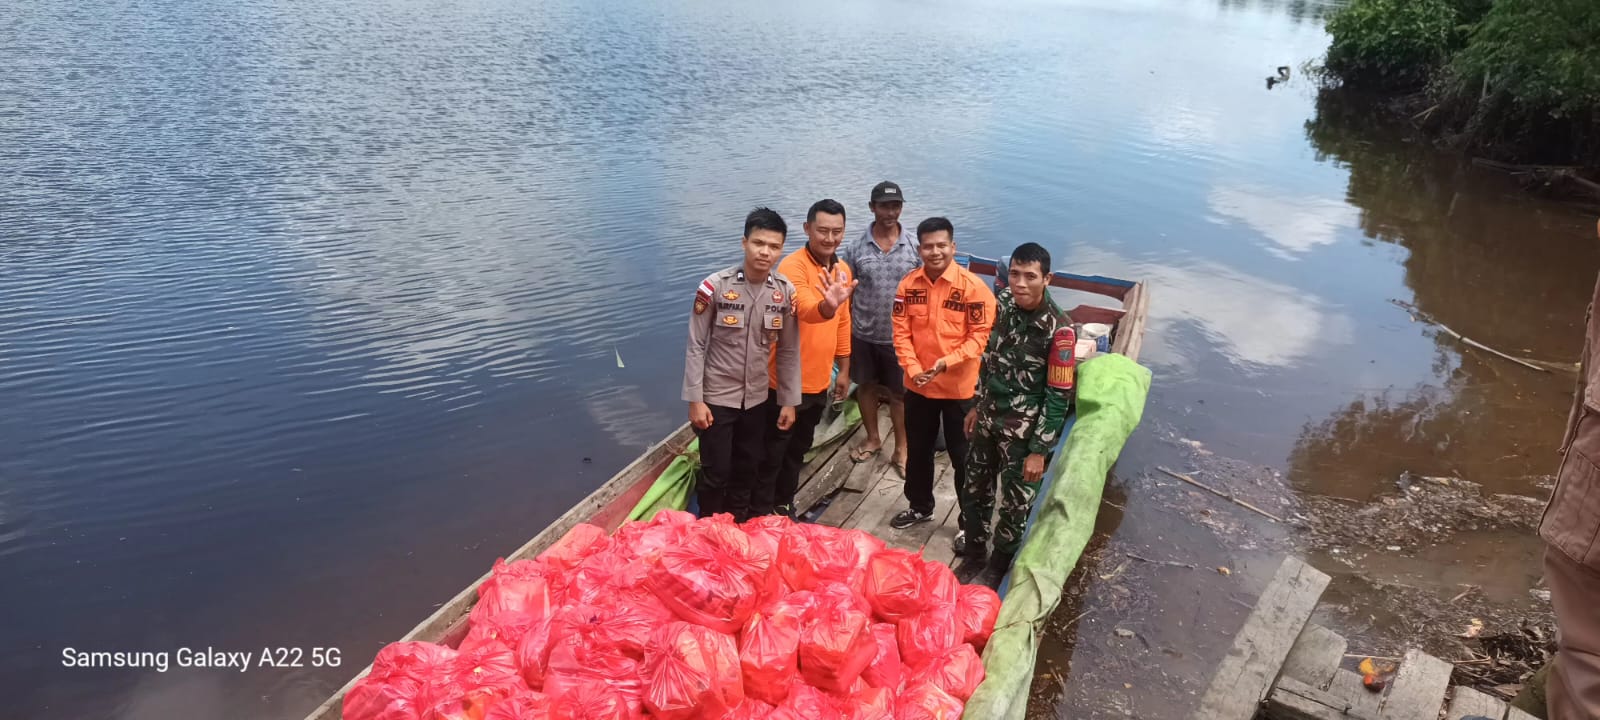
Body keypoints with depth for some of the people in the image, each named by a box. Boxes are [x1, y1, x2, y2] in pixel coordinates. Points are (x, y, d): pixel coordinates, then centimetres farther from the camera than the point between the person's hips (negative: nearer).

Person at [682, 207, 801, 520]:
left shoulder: (786, 291, -6)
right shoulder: (714, 286, -17)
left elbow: (789, 350, 2)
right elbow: (696, 346, -11)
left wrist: (789, 401, 3)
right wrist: (695, 400, -12)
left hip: (758, 398, 4)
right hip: (717, 397, -4)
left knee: (747, 470, 18)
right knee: (715, 474, 5)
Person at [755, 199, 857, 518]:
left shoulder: (842, 270, 4)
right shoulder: (792, 267, -20)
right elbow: (805, 310, -39)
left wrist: (843, 370, 15)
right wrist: (827, 305, -61)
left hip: (819, 381, 7)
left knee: (798, 450, 21)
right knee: (773, 453, 6)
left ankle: (784, 506, 38)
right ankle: (760, 515, 20)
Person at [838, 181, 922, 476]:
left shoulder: (915, 246, -7)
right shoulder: (856, 247, -5)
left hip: (900, 335, -1)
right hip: (863, 334, 2)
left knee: (899, 394, 9)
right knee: (866, 386, 17)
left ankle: (901, 448, 26)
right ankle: (873, 439, 37)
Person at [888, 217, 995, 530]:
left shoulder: (973, 286, -16)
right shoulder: (908, 284, -4)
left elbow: (980, 336, -15)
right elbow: (901, 331, -1)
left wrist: (947, 363, -25)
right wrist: (913, 369, -13)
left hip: (960, 387, -4)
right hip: (918, 385, 4)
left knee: (962, 456, 8)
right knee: (917, 450, 21)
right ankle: (920, 506, 42)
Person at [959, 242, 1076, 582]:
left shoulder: (1059, 329, -24)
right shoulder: (1003, 304, -6)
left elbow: (1058, 396, -18)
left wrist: (1039, 450, -16)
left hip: (1024, 429, -6)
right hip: (989, 416, 6)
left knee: (1016, 500, 12)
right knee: (976, 484, 22)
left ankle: (1001, 561, 35)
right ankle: (973, 541, 46)